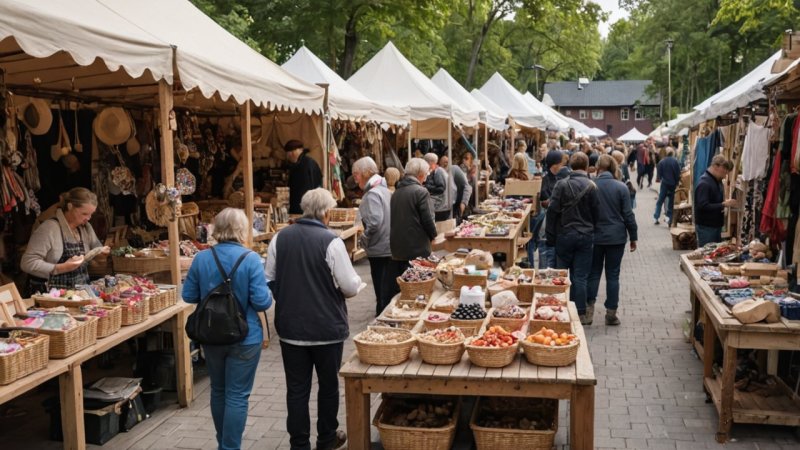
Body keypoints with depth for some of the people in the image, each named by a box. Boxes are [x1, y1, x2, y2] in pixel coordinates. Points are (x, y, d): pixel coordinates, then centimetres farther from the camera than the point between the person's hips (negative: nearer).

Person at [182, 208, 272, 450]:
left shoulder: (201, 258, -3)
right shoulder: (250, 259, -16)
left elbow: (188, 296, 5)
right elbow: (262, 302, -18)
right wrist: (270, 295, 4)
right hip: (244, 337, -5)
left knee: (218, 391, 21)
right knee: (237, 396, 4)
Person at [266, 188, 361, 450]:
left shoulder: (280, 238, -4)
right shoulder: (331, 241, -16)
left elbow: (270, 280, 4)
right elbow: (351, 287, -15)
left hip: (290, 327, 3)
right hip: (327, 327, -3)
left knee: (297, 388, 11)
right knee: (328, 385, 16)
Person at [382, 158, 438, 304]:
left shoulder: (396, 192, 9)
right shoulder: (421, 192, -12)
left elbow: (393, 218, 13)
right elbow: (427, 220, -14)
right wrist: (433, 235, 5)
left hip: (396, 248, 7)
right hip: (417, 249, -7)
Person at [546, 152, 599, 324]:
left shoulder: (562, 185, -7)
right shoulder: (592, 187, -7)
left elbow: (552, 211, -7)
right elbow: (596, 213, -2)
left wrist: (551, 237, 0)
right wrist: (592, 230, 11)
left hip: (564, 235, 0)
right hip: (585, 236, 0)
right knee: (580, 277, 5)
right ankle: (580, 314, 8)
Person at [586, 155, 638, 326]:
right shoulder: (621, 187, -7)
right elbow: (628, 215, -5)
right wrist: (633, 237, 4)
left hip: (595, 236, 1)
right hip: (616, 237, 0)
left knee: (594, 273, 12)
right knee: (613, 275, 6)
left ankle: (589, 308, 6)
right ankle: (611, 314, 9)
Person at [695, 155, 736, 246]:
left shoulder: (717, 181, 10)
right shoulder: (704, 183, -19)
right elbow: (703, 206, -27)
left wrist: (725, 204, 5)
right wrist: (723, 205, -25)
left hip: (716, 225, 9)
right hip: (706, 227, -9)